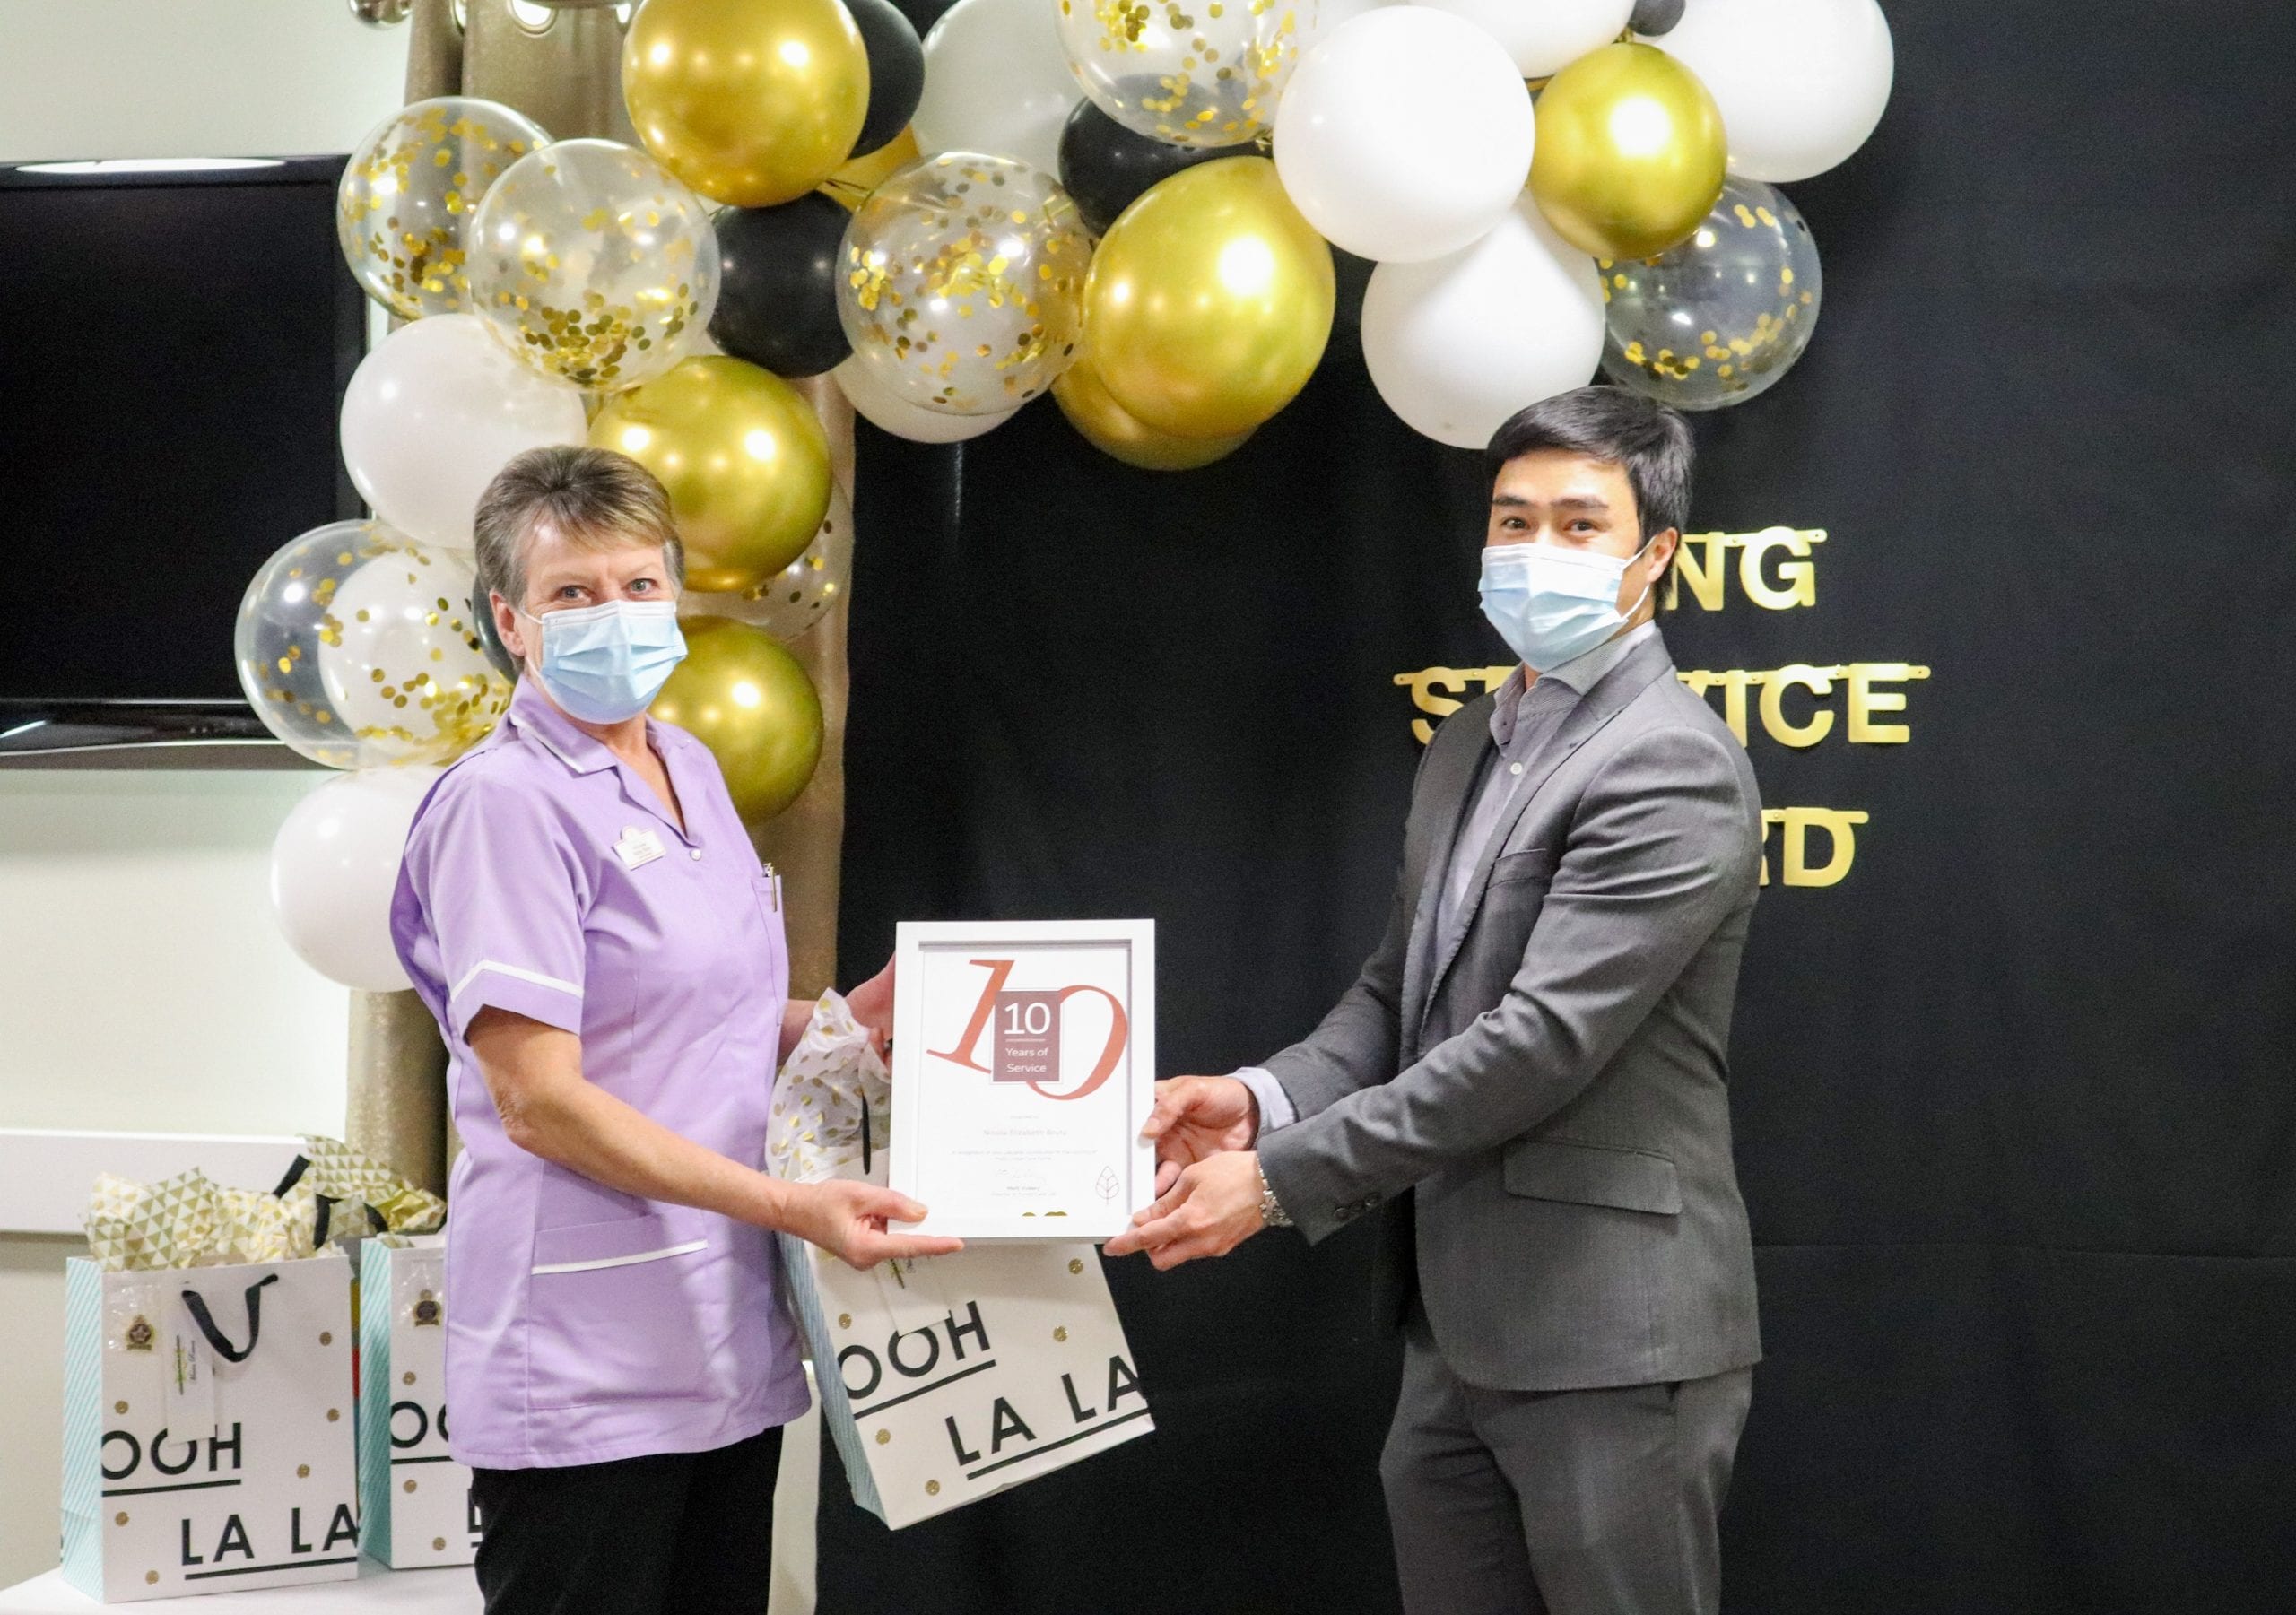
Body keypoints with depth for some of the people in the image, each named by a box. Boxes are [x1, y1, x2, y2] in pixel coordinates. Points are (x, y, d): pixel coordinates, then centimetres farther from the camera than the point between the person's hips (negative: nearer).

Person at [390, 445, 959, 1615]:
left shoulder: (689, 769, 13)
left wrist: (850, 1021, 5)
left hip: (728, 1333, 8)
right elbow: (538, 1100, -18)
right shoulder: (506, 803, -12)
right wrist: (790, 1204, -21)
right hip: (586, 1368, -8)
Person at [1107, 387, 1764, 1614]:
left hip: (1610, 1336, -8)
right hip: (1455, 1328, 9)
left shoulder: (1674, 768, -15)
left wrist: (1281, 1179, -19)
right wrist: (1266, 1098, -3)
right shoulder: (1467, 746, 14)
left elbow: (1541, 1040, -22)